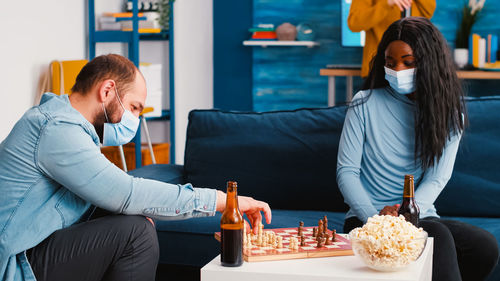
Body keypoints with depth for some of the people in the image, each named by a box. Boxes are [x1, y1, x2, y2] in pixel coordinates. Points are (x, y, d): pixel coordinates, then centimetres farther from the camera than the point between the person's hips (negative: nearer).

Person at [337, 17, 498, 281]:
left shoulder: (449, 113, 7)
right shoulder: (366, 104, 0)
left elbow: (436, 179, -1)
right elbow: (346, 171, -3)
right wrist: (374, 216, -19)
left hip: (419, 216, 3)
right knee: (438, 236, -33)